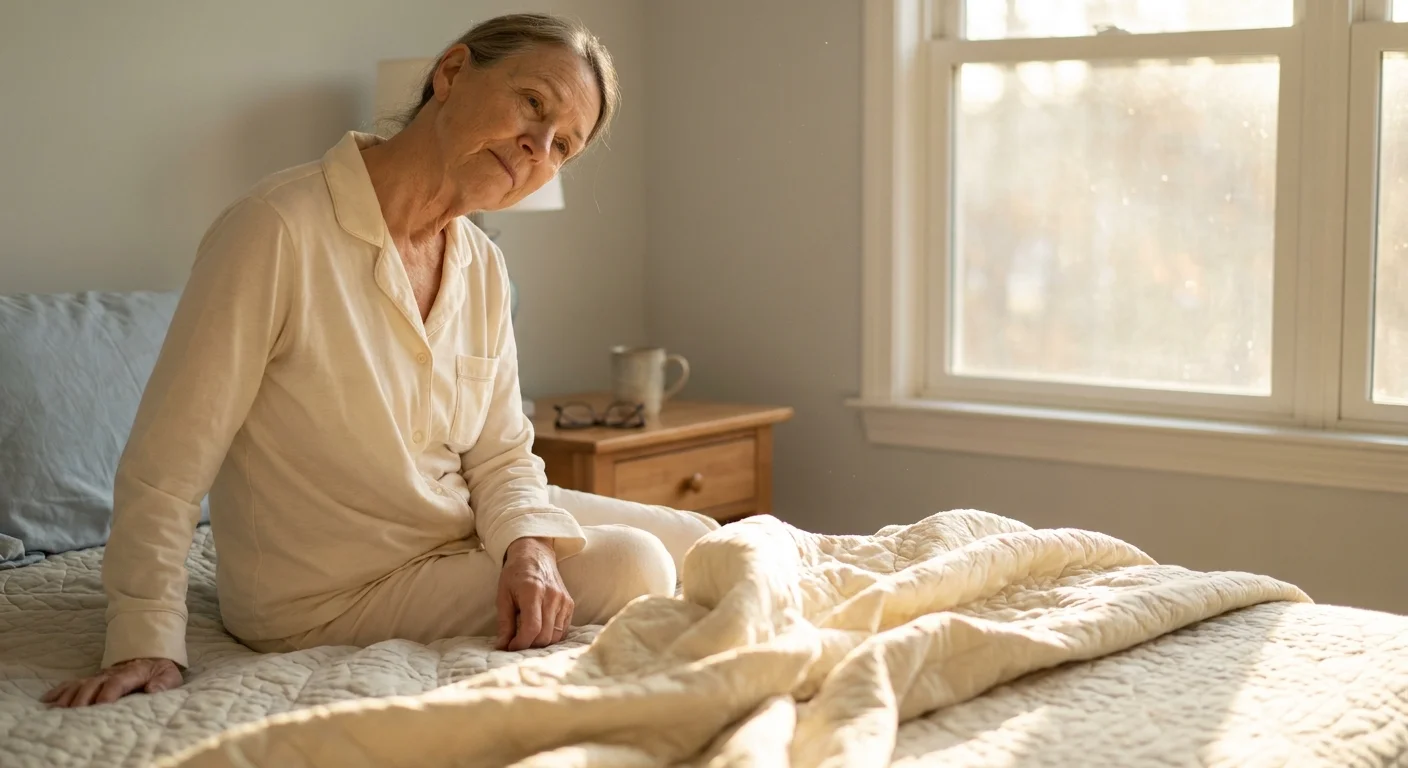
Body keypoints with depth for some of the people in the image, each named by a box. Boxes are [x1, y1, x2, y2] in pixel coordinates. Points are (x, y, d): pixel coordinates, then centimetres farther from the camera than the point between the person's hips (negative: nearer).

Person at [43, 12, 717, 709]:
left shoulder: (481, 265, 0)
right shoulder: (278, 228, -24)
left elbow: (501, 457, 2)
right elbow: (165, 464, -23)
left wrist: (530, 547, -19)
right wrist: (146, 644, -27)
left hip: (464, 531, 8)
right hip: (327, 594, -8)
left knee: (694, 541, 7)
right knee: (628, 569, -19)